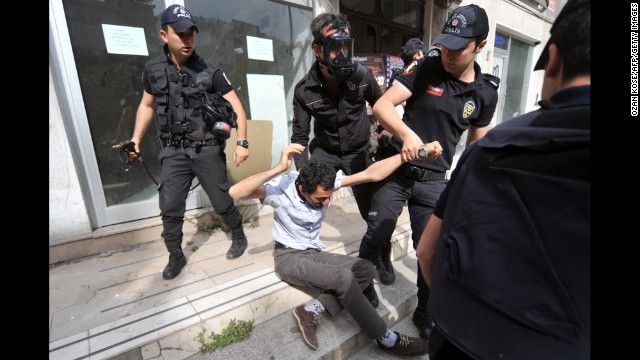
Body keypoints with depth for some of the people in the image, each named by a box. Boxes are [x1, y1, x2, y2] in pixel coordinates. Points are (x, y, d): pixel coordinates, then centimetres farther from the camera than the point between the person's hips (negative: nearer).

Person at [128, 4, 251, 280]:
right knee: (169, 209, 4)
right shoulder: (153, 70, 5)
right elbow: (147, 105, 17)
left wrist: (242, 142, -15)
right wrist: (135, 139, 9)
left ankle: (239, 237, 32)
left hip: (207, 150, -2)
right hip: (173, 152, 3)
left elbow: (237, 107, -5)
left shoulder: (209, 72, -4)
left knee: (222, 202, 7)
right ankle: (176, 257, 25)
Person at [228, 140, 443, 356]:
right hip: (288, 257, -5)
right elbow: (235, 193, -37)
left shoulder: (327, 183, -12)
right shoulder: (281, 187, -22)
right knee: (344, 278, -26)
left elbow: (371, 174, -16)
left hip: (314, 253, 6)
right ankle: (386, 339, -8)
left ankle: (311, 311, -15)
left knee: (366, 269, -15)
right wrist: (279, 168, -46)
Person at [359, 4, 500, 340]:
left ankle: (425, 313, 33)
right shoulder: (426, 68, -5)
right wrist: (406, 133, -33)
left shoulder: (486, 92, 3)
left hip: (434, 180, 2)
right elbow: (381, 106, -14)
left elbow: (476, 144, 12)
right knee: (376, 238, 2)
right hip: (396, 170, -2)